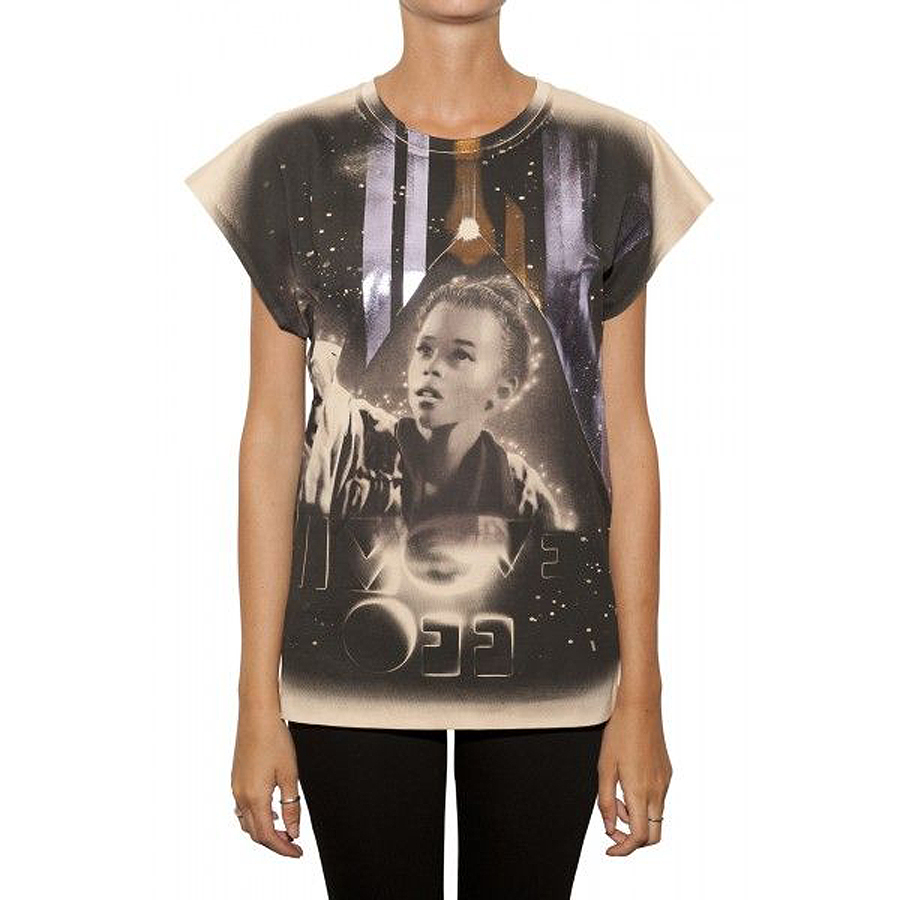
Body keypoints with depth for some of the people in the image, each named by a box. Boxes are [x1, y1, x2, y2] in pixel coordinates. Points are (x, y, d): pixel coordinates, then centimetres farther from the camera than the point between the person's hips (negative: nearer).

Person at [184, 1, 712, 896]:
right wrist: (258, 703, 0)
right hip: (349, 671, 0)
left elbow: (626, 438, 1)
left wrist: (640, 698, 1)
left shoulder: (610, 158, 0)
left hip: (551, 675, 1)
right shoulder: (297, 156, -2)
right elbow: (271, 438, 0)